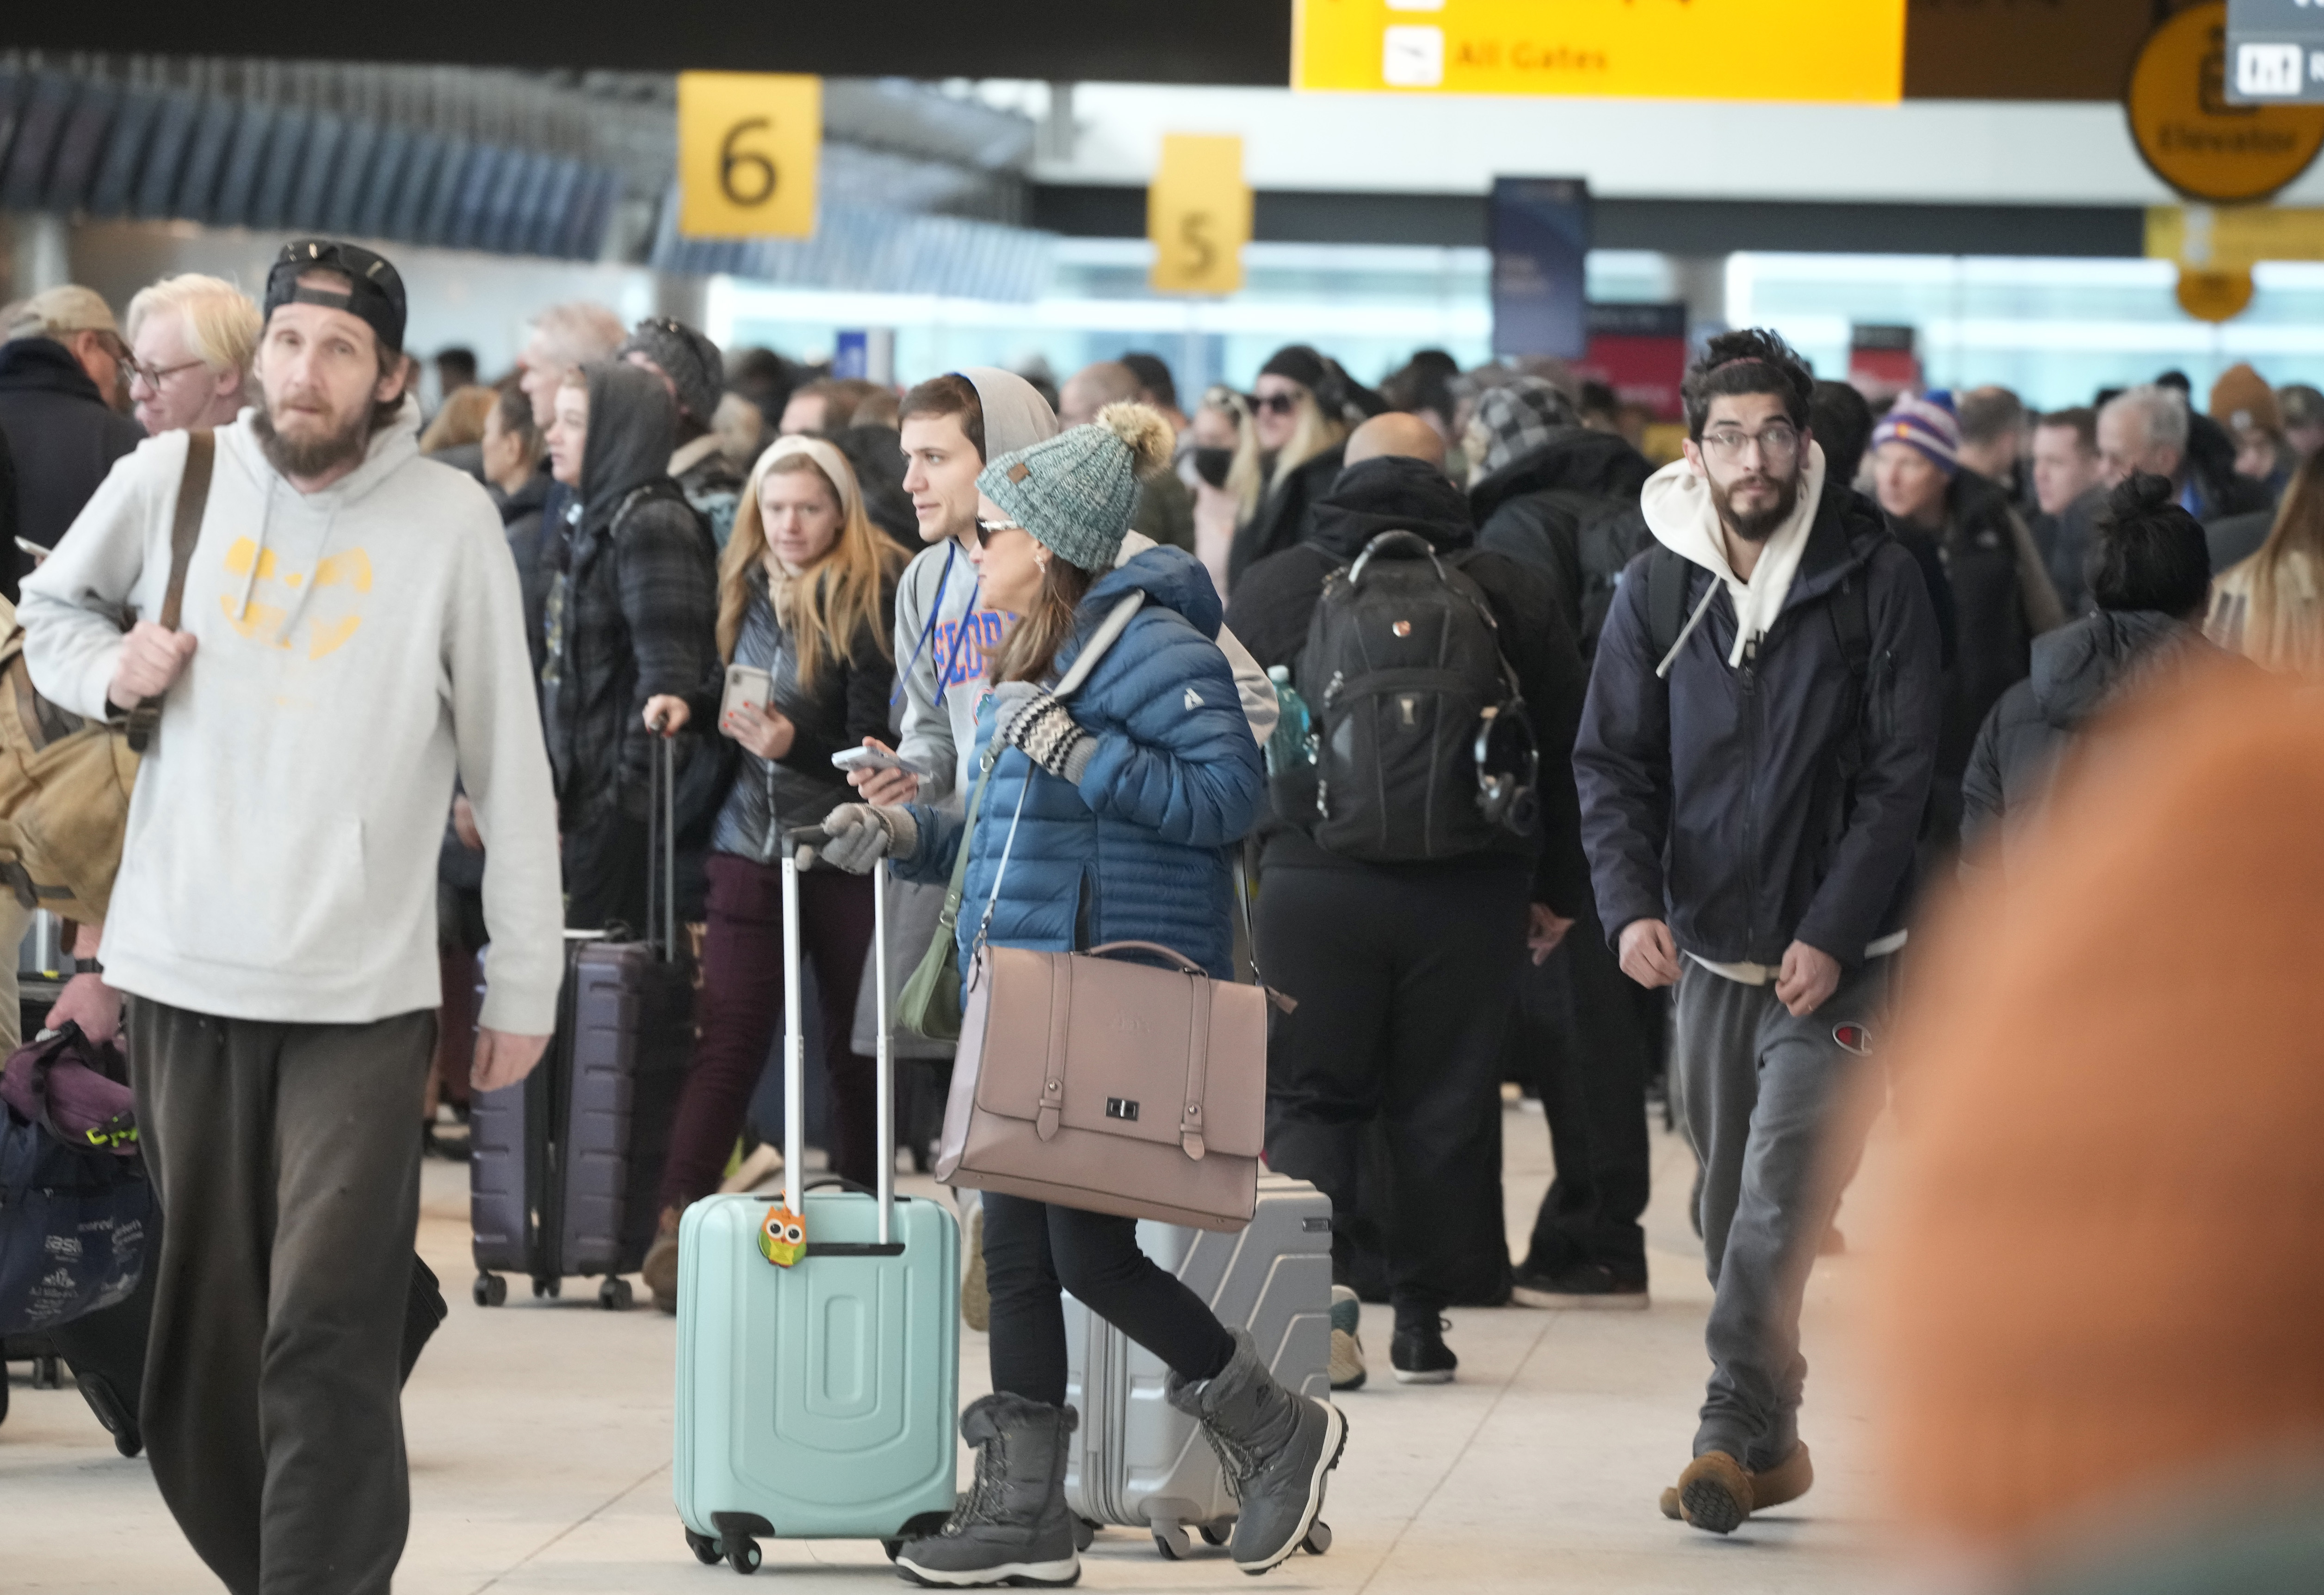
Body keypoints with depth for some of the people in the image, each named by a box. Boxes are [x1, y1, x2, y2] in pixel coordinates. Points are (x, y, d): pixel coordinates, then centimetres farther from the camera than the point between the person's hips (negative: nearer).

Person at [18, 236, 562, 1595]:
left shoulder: (450, 520, -5)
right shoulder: (171, 479, 2)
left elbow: (509, 768, 0)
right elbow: (53, 609, 20)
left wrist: (526, 984, 0)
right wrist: (109, 666, -3)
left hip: (361, 990, -3)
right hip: (183, 972, 3)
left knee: (327, 1333, -12)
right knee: (204, 1318, 12)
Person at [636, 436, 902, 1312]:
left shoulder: (872, 598, -8)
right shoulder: (749, 592, 9)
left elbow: (876, 745, -12)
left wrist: (795, 745, -27)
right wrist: (687, 713, 0)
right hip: (752, 845, 4)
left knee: (853, 1045, 4)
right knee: (727, 1034, -7)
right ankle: (676, 1223, -14)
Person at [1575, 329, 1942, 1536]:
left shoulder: (1876, 580, -5)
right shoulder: (1656, 588, 4)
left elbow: (1901, 772, -5)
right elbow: (1613, 763, 5)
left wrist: (1832, 935, -13)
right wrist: (1631, 904, -12)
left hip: (1834, 954, -4)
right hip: (1709, 944, 4)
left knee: (1781, 1195, -16)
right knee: (1728, 1205, 9)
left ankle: (1735, 1433, -17)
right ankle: (1770, 1442, 19)